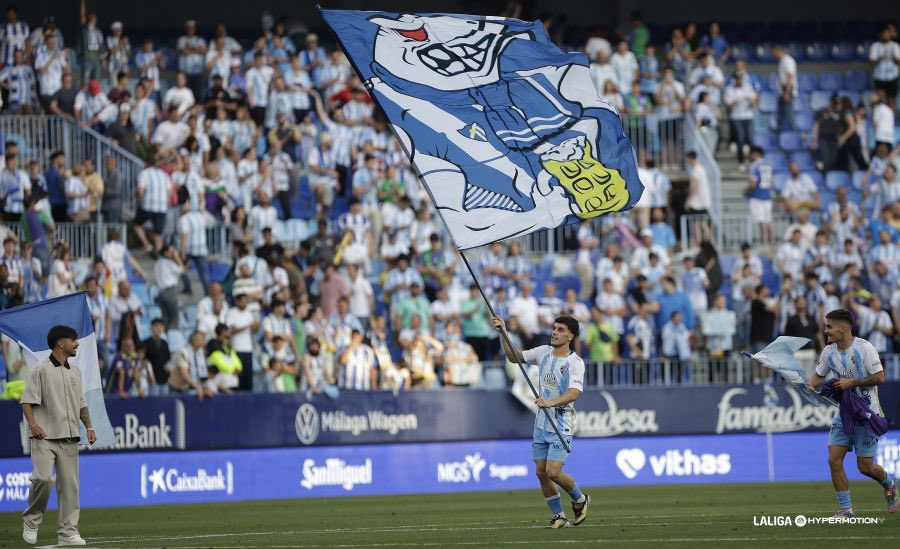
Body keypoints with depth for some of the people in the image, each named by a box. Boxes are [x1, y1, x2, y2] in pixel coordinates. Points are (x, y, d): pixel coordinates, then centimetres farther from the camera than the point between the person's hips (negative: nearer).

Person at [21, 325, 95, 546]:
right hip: (45, 437, -6)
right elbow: (27, 401, -6)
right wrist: (33, 424, -20)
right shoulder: (41, 369, -2)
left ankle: (67, 531, 4)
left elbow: (81, 403, 24)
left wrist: (89, 426, 13)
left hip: (69, 437, 6)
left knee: (69, 484, 1)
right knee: (43, 478, -19)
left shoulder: (75, 372, 17)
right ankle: (31, 522, 1)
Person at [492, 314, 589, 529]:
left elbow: (575, 392, -27)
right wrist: (503, 333, -4)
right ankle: (559, 516, 16)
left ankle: (580, 500, 14)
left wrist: (551, 403, -42)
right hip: (541, 422, 6)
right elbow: (514, 356, 10)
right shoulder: (544, 352, 5)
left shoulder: (575, 362, -14)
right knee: (541, 473, 4)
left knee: (553, 472, -14)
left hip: (562, 424, -6)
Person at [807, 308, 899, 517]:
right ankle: (846, 509, 0)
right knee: (834, 460, -9)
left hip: (867, 414, -5)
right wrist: (808, 386, -4)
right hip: (844, 413, 5)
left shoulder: (864, 348, -14)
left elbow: (879, 377, -14)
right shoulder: (829, 352, 4)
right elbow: (819, 375, 16)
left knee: (865, 466, -2)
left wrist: (852, 382, -20)